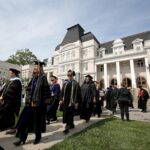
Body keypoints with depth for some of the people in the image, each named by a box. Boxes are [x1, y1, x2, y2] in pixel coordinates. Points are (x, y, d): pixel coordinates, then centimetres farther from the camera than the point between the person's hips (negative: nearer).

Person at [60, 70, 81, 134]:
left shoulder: (75, 84, -6)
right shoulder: (65, 83, 8)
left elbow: (78, 93, -7)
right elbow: (62, 92, 10)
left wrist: (77, 102, -10)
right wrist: (61, 99, 5)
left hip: (71, 101, -5)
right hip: (65, 101, 6)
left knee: (70, 114, -2)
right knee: (66, 114, 12)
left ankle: (67, 127, 8)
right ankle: (71, 124, 32)